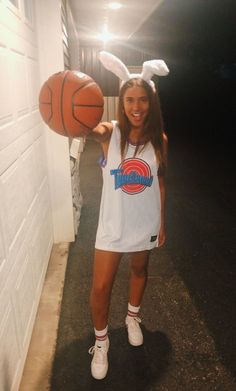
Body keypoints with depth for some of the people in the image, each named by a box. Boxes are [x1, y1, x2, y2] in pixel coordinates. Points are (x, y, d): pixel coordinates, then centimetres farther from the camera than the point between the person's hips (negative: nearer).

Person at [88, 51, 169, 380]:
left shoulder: (159, 139, -6)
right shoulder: (109, 133, -14)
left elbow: (160, 182, 3)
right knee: (101, 286, 2)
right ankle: (101, 341, 30)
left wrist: (162, 223, 6)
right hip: (113, 224, -2)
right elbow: (89, 128, -39)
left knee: (140, 270, 23)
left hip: (146, 223, 3)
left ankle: (133, 318, 53)